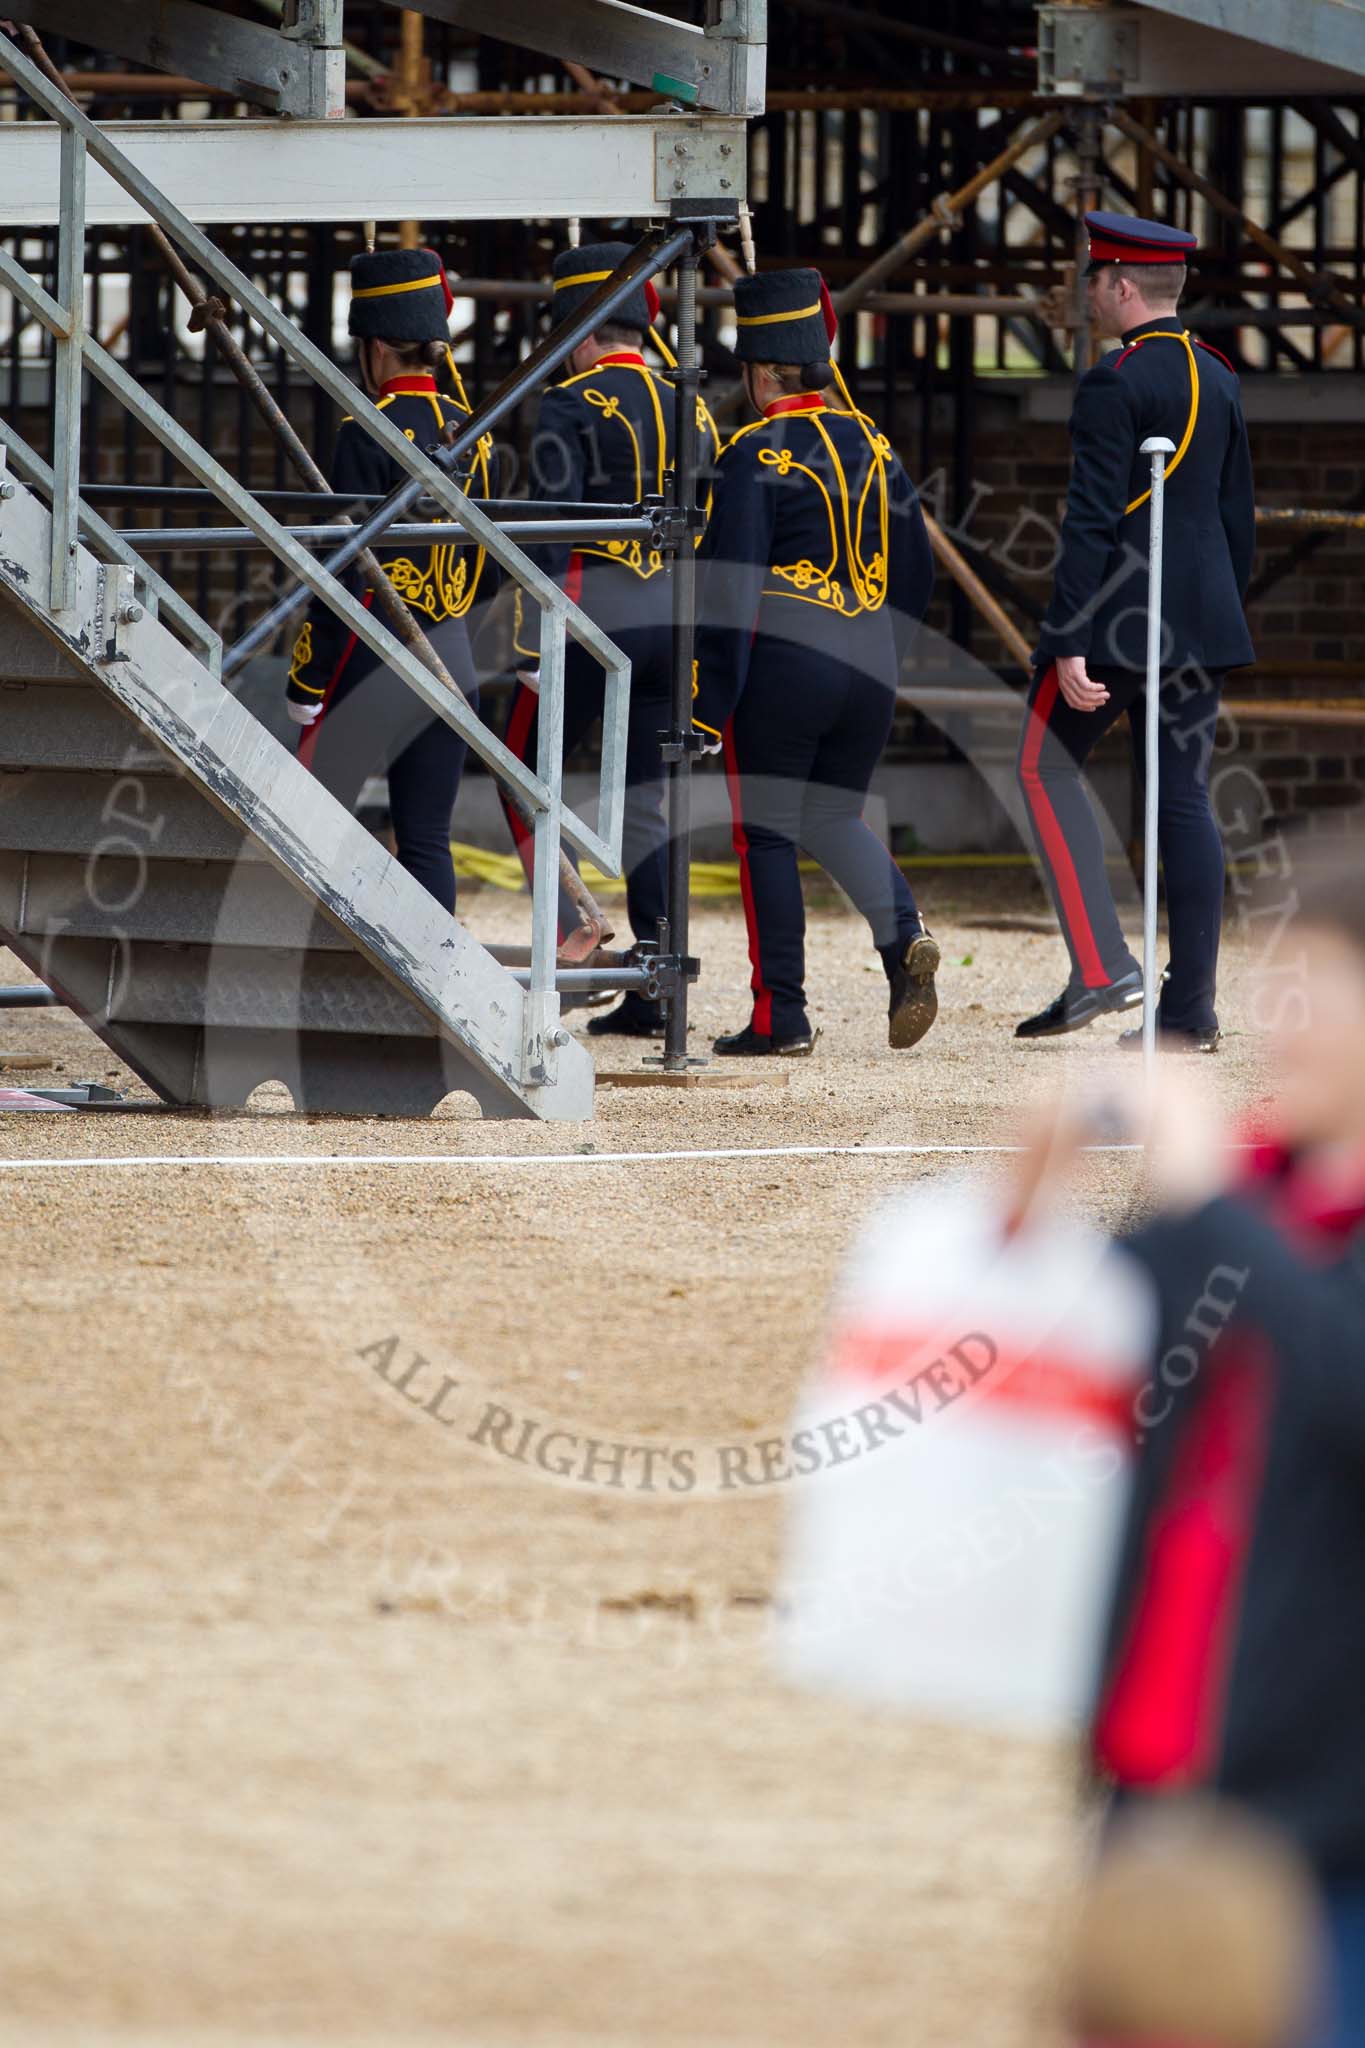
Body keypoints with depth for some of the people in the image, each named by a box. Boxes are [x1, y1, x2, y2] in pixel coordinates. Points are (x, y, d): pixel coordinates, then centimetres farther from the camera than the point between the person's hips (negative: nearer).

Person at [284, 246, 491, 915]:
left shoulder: (369, 433, -13)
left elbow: (345, 571, -14)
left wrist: (306, 683, -10)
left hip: (372, 661, -6)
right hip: (451, 665, 6)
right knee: (427, 839, 7)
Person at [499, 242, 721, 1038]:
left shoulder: (572, 406, -8)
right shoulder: (693, 411, 11)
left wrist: (534, 644, -14)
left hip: (592, 617, -6)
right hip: (673, 629, 6)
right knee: (647, 803, 8)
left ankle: (571, 941, -6)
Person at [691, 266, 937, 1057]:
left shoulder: (758, 453, -9)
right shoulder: (873, 444, 10)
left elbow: (730, 586, -12)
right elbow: (918, 571, 15)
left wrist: (707, 708, -10)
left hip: (781, 666, -6)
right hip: (867, 675, 6)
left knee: (768, 835, 4)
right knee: (834, 817, 19)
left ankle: (782, 1016, 3)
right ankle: (904, 935, -7)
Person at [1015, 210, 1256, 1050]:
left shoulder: (1114, 385, -13)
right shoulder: (1220, 380, 12)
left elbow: (1093, 520, -18)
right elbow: (1238, 516, 17)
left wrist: (1069, 643, -19)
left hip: (1118, 610, -7)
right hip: (1201, 620, 7)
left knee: (1049, 770, 5)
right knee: (1184, 797, 7)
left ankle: (1101, 966, -9)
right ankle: (1191, 1006, 3)